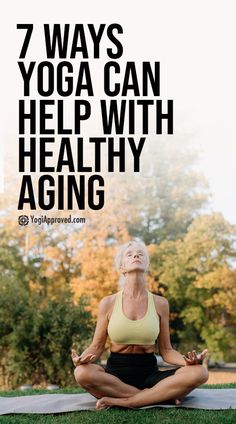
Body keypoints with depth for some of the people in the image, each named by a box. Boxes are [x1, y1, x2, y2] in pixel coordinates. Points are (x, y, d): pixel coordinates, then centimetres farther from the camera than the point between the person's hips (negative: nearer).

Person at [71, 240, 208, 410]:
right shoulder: (109, 303, 4)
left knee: (199, 373, -25)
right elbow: (97, 347, 7)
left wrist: (186, 360, -14)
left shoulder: (160, 303, 6)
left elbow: (166, 350, 8)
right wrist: (83, 358, -17)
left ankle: (121, 401, -26)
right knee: (82, 373, -35)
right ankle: (163, 396, -25)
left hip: (149, 374, 1)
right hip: (116, 373, -1)